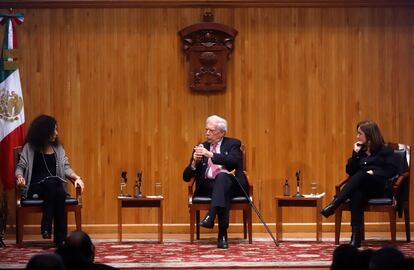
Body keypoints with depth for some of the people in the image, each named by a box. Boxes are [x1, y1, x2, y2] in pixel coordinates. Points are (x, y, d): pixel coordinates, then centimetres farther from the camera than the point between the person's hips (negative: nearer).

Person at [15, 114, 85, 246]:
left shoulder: (58, 148, 18)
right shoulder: (29, 148, 7)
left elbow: (65, 167, 12)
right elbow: (20, 166, 3)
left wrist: (77, 177, -7)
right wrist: (20, 177, -21)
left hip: (56, 187, 3)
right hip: (35, 188, -3)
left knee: (60, 193, -34)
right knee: (52, 182, -37)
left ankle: (61, 238, -36)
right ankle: (46, 227, -38)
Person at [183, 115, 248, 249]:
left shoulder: (233, 144, 13)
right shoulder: (201, 147, 19)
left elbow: (234, 160, -12)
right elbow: (186, 177, 14)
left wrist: (210, 154, -19)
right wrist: (194, 162, -7)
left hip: (230, 184, -2)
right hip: (207, 186, 2)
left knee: (222, 176, -37)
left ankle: (211, 216, -55)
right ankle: (223, 234, -46)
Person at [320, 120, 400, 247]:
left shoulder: (385, 151, 10)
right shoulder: (360, 150, 23)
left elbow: (393, 169, -3)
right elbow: (350, 171, 14)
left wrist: (374, 172, -15)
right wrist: (355, 153, 3)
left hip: (379, 187, -3)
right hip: (361, 187, 3)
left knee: (360, 175, -36)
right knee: (357, 194, -37)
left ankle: (333, 205, -47)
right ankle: (356, 236, -48)